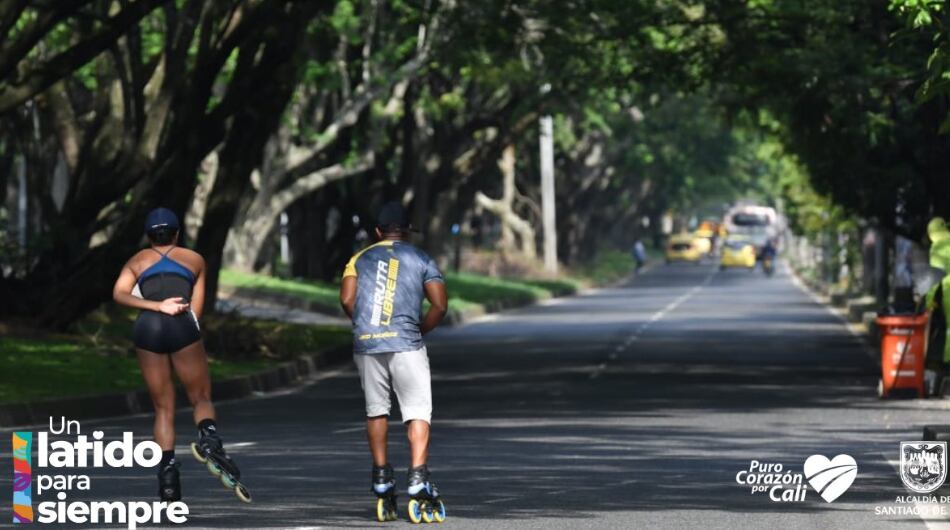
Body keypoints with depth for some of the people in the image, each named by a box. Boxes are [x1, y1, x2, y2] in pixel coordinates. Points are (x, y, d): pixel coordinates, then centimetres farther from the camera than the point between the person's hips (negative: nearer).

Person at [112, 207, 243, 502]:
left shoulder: (137, 261, 24)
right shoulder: (194, 259, 24)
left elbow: (119, 294, 4)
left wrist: (157, 307, -5)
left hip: (147, 326, 1)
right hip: (182, 327, -1)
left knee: (163, 408, 9)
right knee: (201, 398, 7)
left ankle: (167, 469, -9)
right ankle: (209, 440, -26)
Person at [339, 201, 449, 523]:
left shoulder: (360, 259, 14)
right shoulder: (422, 261, 10)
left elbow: (347, 300, 0)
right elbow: (440, 306, 0)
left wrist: (365, 324, 14)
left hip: (366, 344, 2)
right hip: (405, 344, -2)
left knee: (376, 411, 14)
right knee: (418, 412, -2)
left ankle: (382, 484, 16)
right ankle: (418, 483, -18)